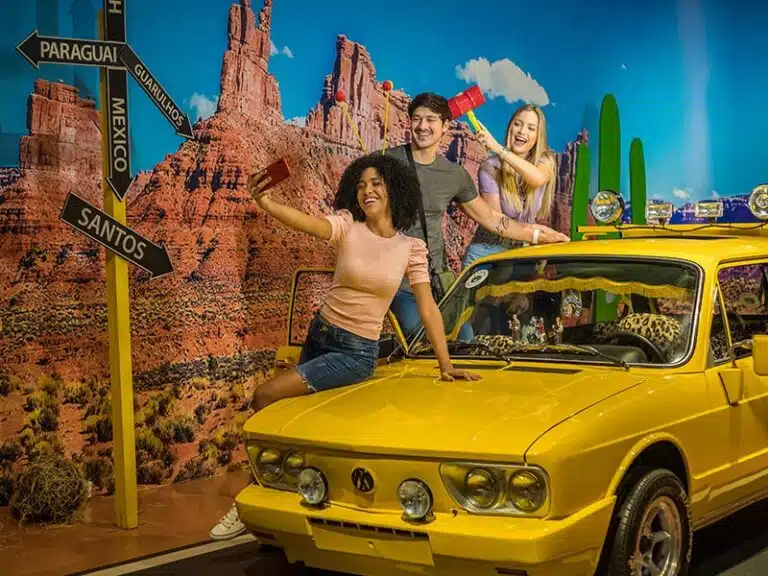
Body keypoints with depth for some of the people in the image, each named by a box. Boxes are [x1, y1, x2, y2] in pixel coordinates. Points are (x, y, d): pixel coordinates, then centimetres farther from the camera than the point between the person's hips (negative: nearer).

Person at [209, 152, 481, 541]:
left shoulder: (411, 248, -7)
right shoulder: (347, 226, -7)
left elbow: (427, 308, -4)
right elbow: (308, 223, -28)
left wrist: (446, 365, -9)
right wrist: (264, 202, -49)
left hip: (356, 352, -4)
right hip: (320, 334, 4)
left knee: (266, 398, -15)